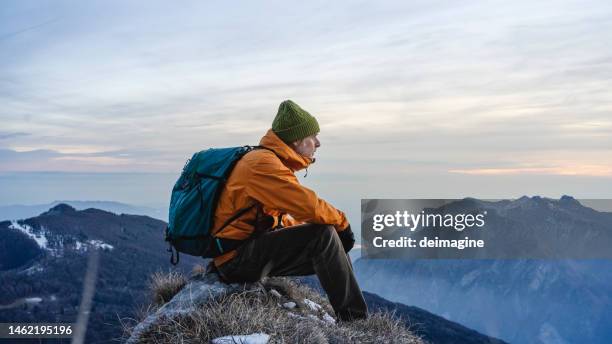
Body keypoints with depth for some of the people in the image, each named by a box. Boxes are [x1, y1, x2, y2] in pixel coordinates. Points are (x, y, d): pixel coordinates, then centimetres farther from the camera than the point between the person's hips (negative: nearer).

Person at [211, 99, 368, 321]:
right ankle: (353, 319, -15)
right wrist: (341, 222, -10)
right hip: (237, 257, -10)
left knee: (331, 251, 10)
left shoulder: (273, 162, 14)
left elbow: (286, 217, 12)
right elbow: (309, 206, -28)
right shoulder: (263, 163, -18)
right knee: (324, 235, -21)